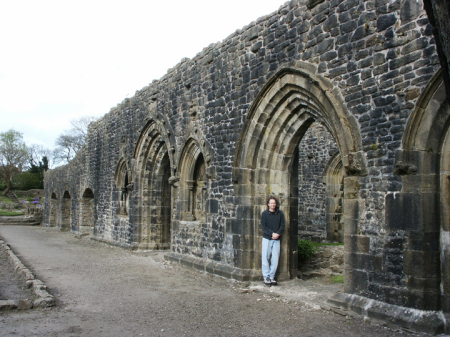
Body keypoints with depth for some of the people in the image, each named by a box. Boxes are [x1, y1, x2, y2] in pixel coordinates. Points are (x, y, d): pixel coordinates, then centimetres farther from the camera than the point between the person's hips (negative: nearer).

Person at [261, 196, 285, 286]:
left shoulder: (280, 213, 6)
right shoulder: (264, 214, 0)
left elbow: (282, 225, 5)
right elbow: (263, 227, -4)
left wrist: (278, 233, -11)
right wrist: (272, 233, -14)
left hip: (276, 239, 2)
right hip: (267, 239, -2)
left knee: (275, 260, 2)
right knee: (265, 259, -1)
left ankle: (272, 276, 13)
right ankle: (266, 277, 7)